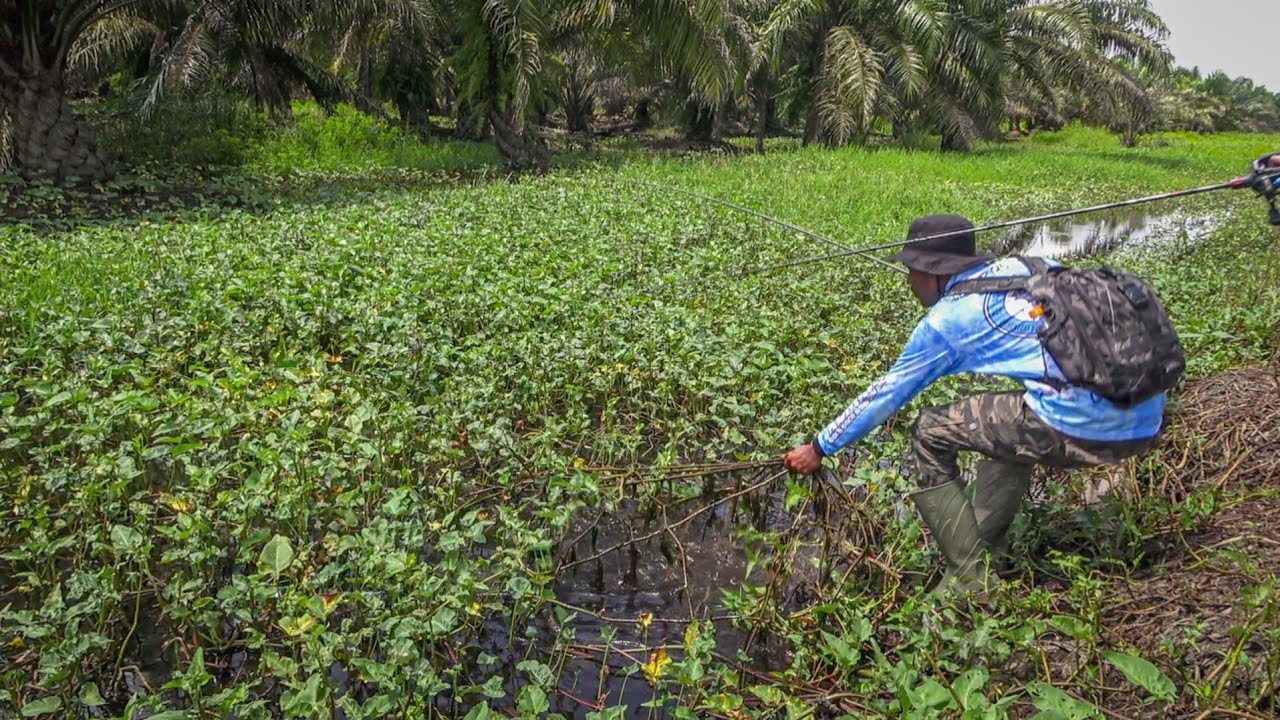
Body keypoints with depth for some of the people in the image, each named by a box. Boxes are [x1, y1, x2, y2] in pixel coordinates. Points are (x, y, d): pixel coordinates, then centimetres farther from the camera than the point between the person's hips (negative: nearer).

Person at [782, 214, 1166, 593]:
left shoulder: (947, 319, 1)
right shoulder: (1025, 265, 17)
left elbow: (885, 395, 8)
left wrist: (819, 448, 20)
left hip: (1085, 430, -8)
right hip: (1148, 422, 8)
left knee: (931, 433, 5)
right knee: (1013, 419, 32)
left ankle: (969, 579, 7)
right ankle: (986, 544, 34)